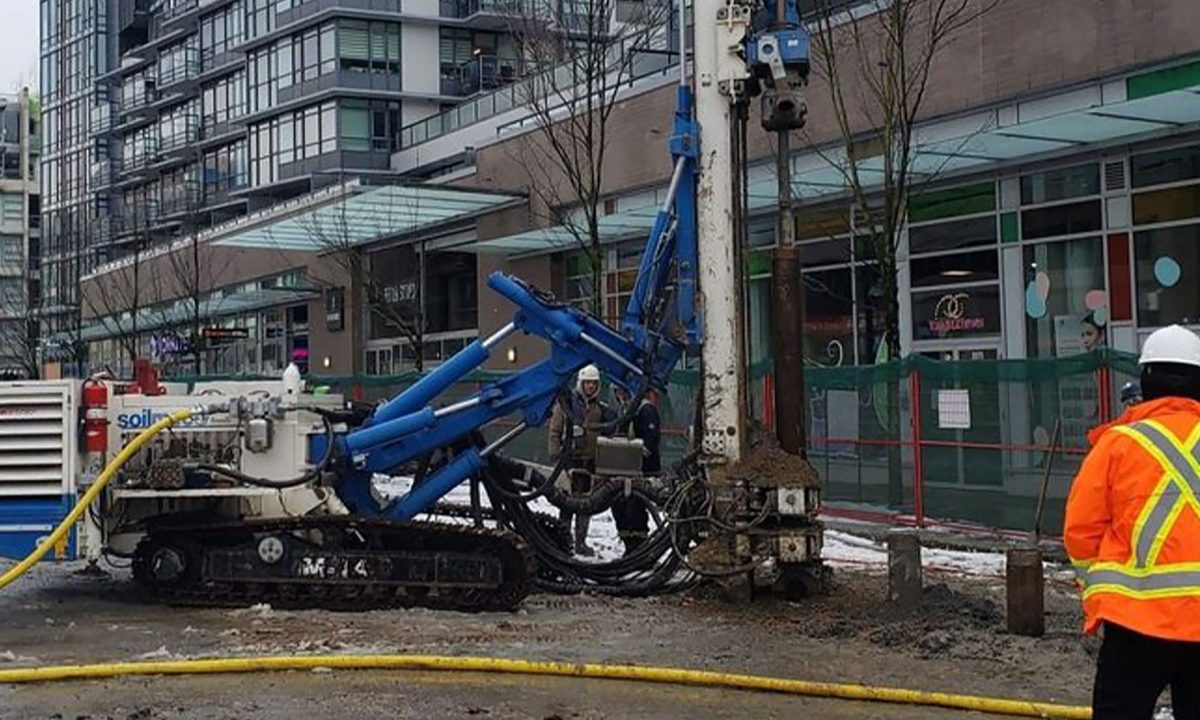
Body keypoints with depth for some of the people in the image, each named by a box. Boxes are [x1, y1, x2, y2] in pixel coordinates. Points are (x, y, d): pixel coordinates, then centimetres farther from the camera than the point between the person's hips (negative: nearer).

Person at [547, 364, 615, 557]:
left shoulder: (601, 408, 11)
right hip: (571, 457, -5)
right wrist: (555, 454, -8)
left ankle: (581, 541, 17)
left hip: (591, 459, 5)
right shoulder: (566, 403, -1)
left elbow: (608, 432, 18)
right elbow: (555, 430, -1)